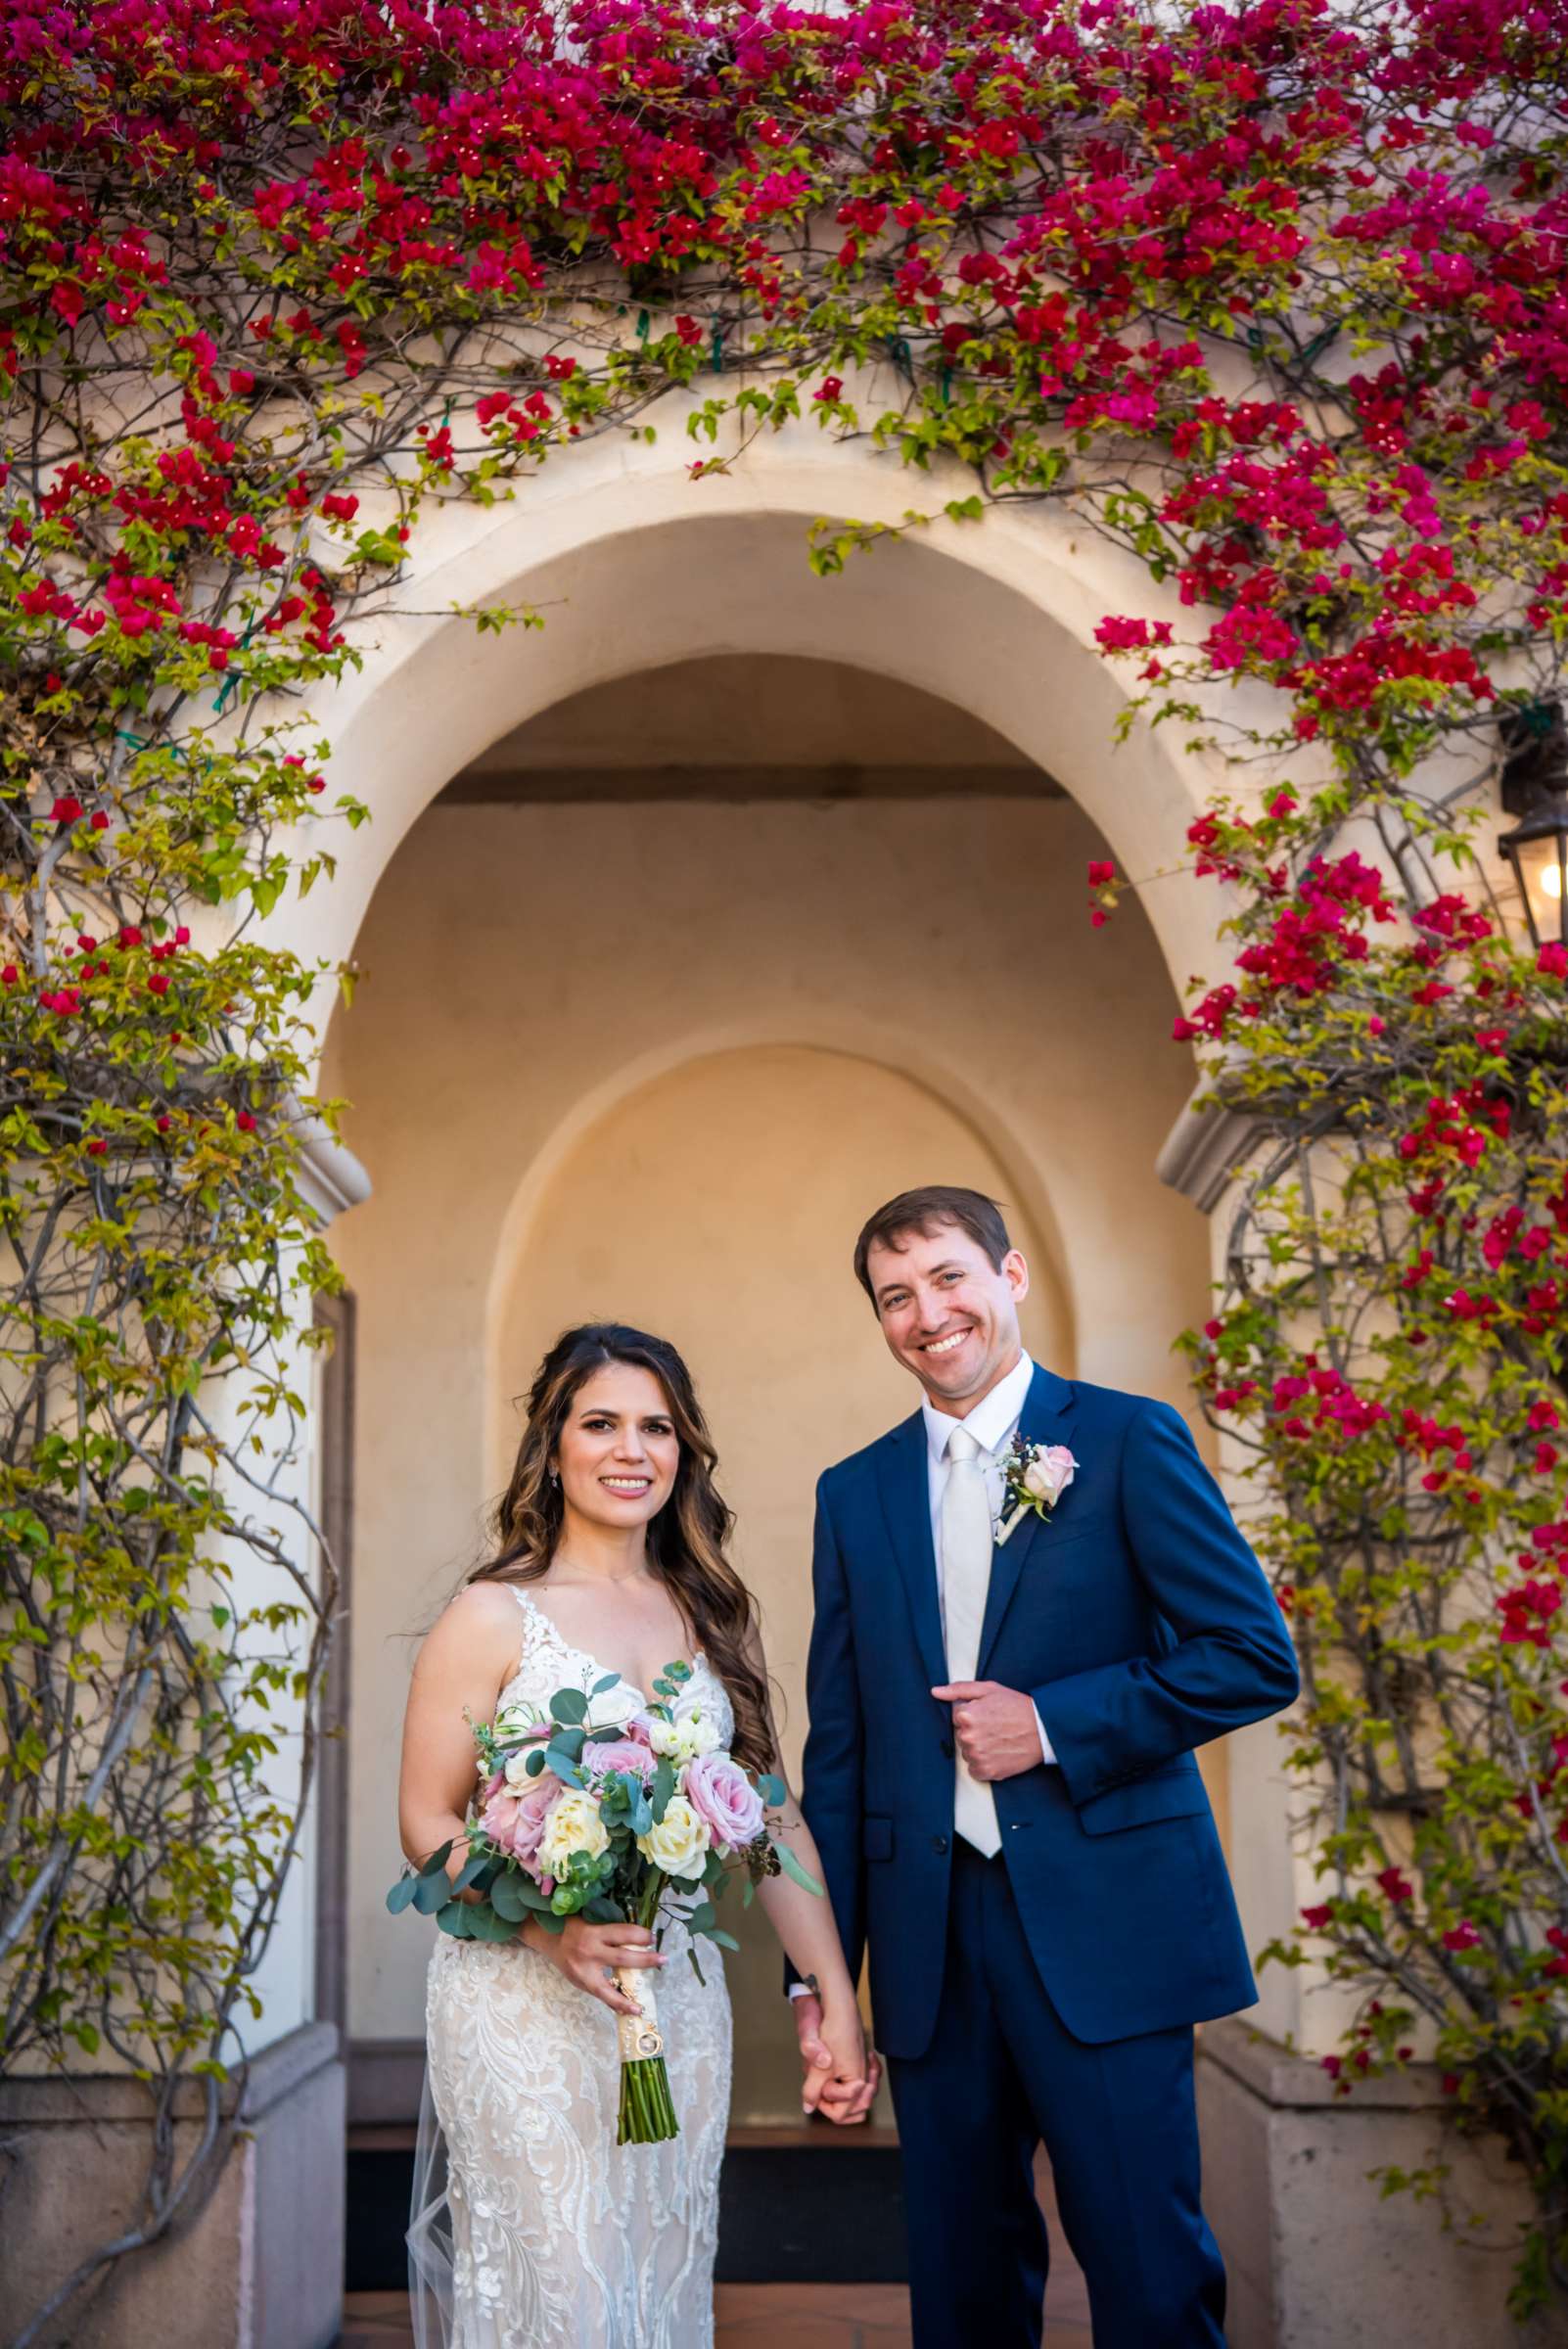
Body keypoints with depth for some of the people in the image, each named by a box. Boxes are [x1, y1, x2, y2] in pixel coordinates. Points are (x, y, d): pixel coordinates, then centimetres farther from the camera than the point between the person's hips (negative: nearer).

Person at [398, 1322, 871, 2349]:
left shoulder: (714, 1616, 6)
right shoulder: (494, 1618, -7)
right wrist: (552, 1927, -22)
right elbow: (429, 1823, -7)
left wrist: (838, 2002, 3)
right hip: (524, 2008, -4)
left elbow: (774, 1819, 7)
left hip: (681, 2010, 4)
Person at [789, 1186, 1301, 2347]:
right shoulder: (855, 1493, 10)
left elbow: (1257, 1656, -6)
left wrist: (1054, 1724, -13)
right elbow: (839, 1746, 11)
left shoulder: (1127, 1439, -2)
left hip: (1102, 1930, -4)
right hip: (931, 1936, 4)